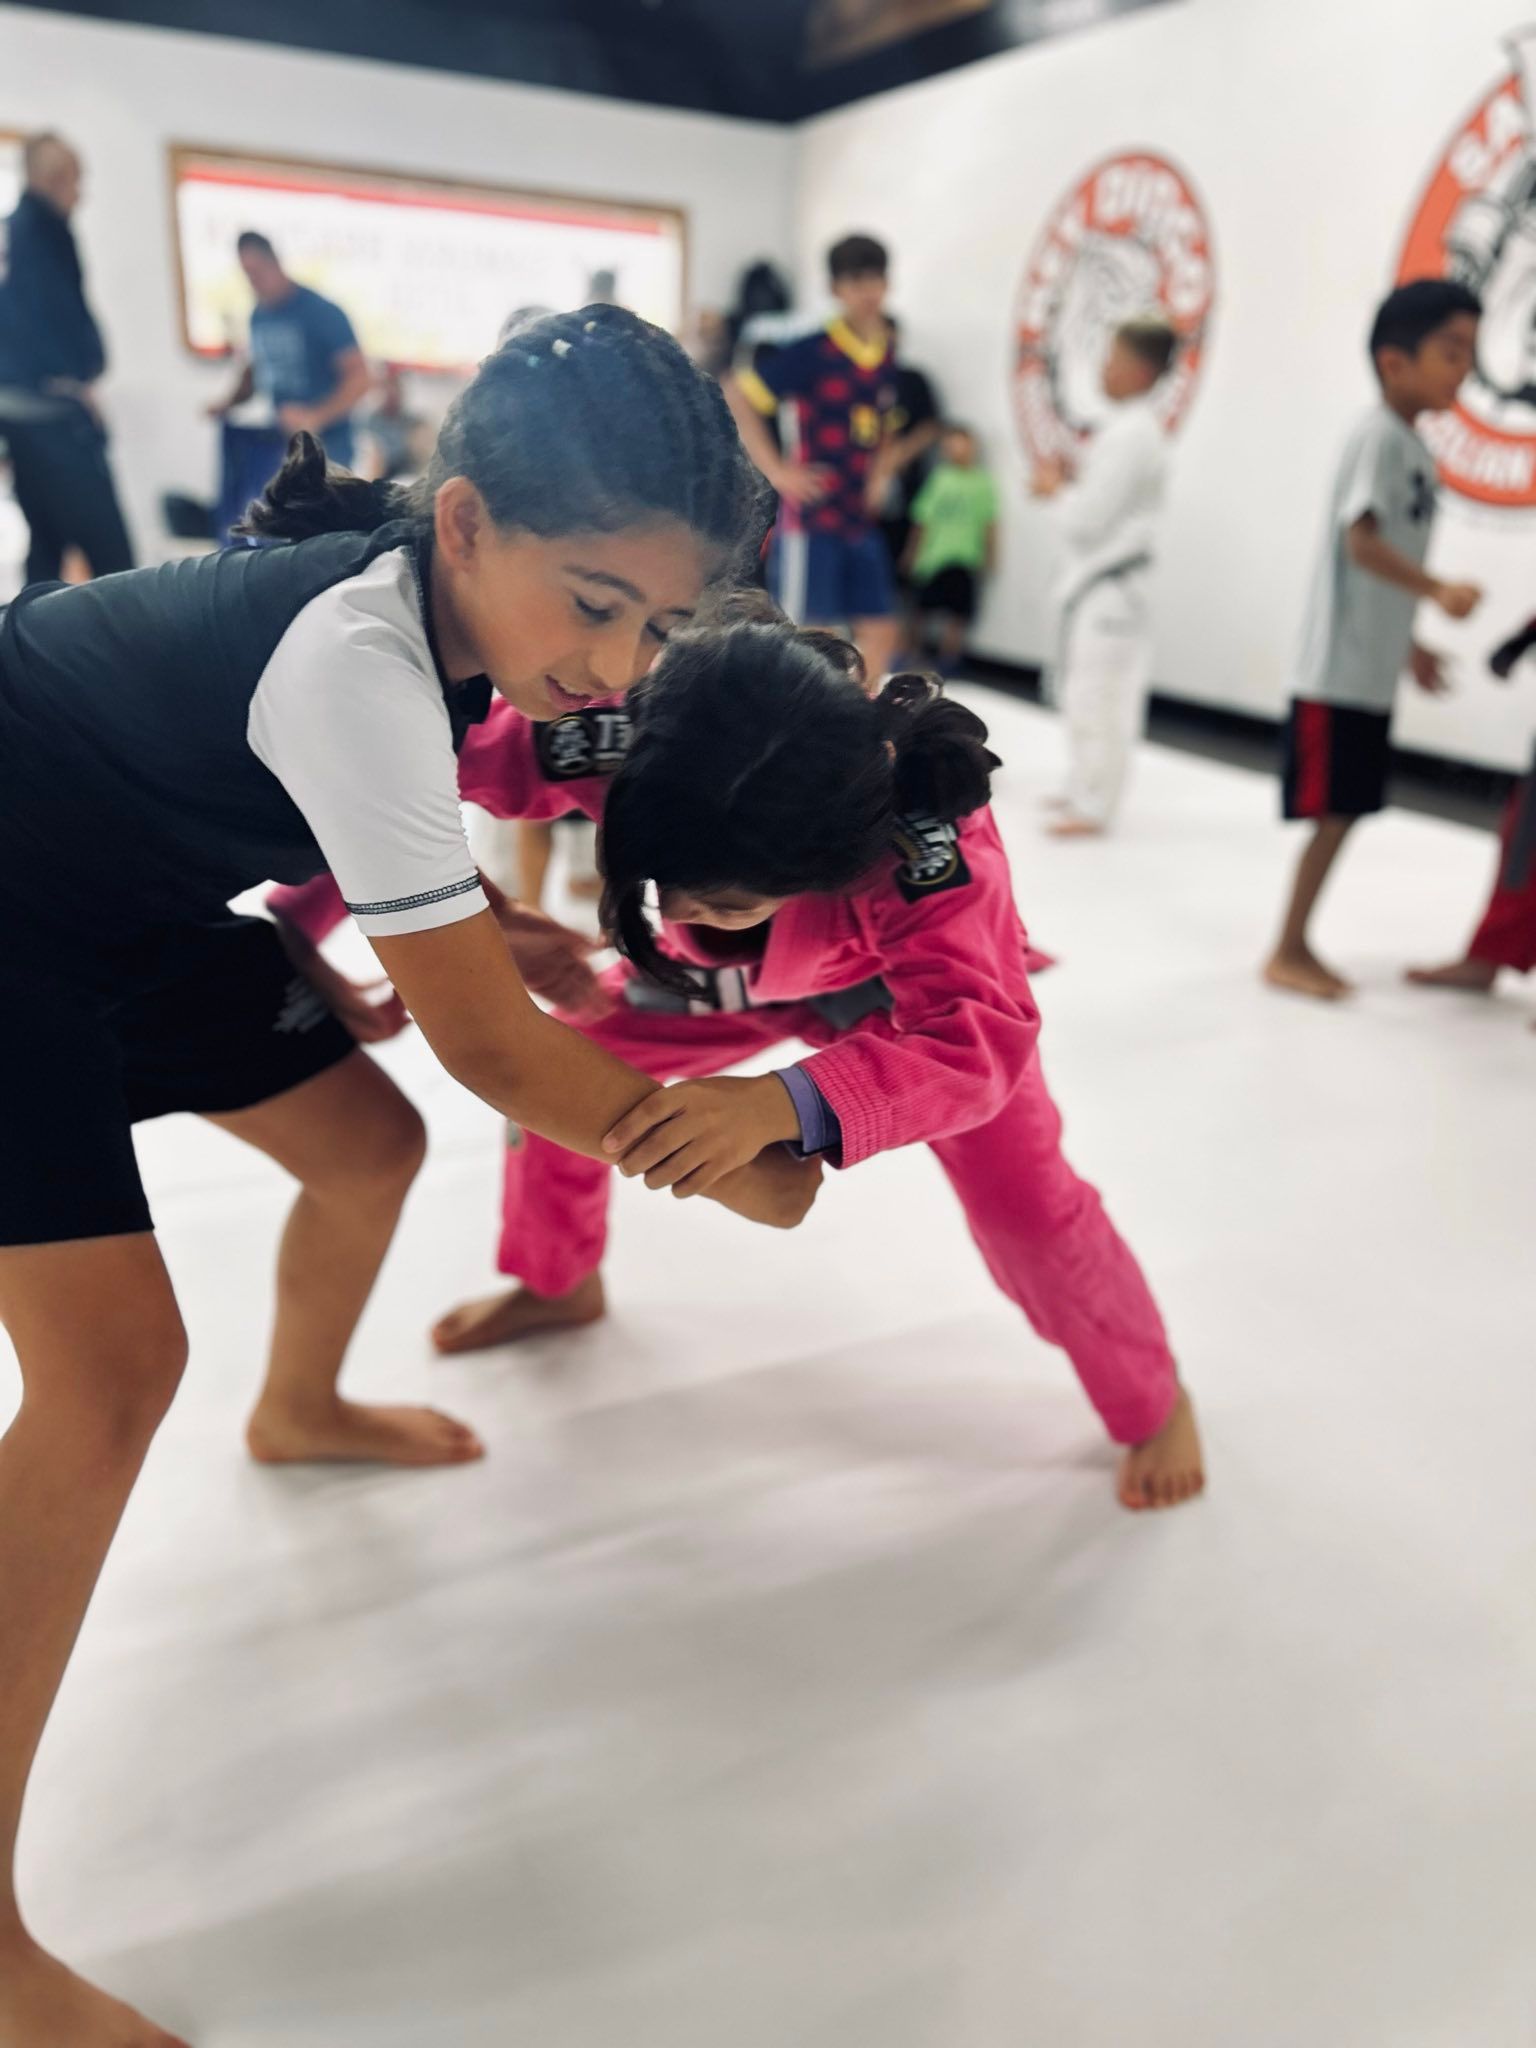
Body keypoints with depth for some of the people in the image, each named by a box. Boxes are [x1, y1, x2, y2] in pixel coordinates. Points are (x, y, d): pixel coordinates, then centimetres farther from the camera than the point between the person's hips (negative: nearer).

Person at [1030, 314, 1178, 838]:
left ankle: (1092, 808, -1)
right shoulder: (1134, 427, 14)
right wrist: (1065, 484, 7)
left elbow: (1088, 518, -20)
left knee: (1098, 696, -7)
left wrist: (1057, 486, -3)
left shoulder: (1129, 435, -18)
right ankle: (1084, 789, 31)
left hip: (1109, 584, -11)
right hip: (1097, 578, 11)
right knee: (1083, 691, 19)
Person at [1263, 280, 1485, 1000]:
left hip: (1372, 672, 9)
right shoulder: (1380, 435, -12)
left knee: (1346, 812, 11)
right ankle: (1287, 953, 6)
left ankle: (1297, 945, 20)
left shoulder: (1414, 447, 15)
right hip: (1339, 671, -9)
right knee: (1333, 812, -4)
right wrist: (1437, 590, -34)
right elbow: (1361, 541, -25)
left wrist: (1408, 643, 26)